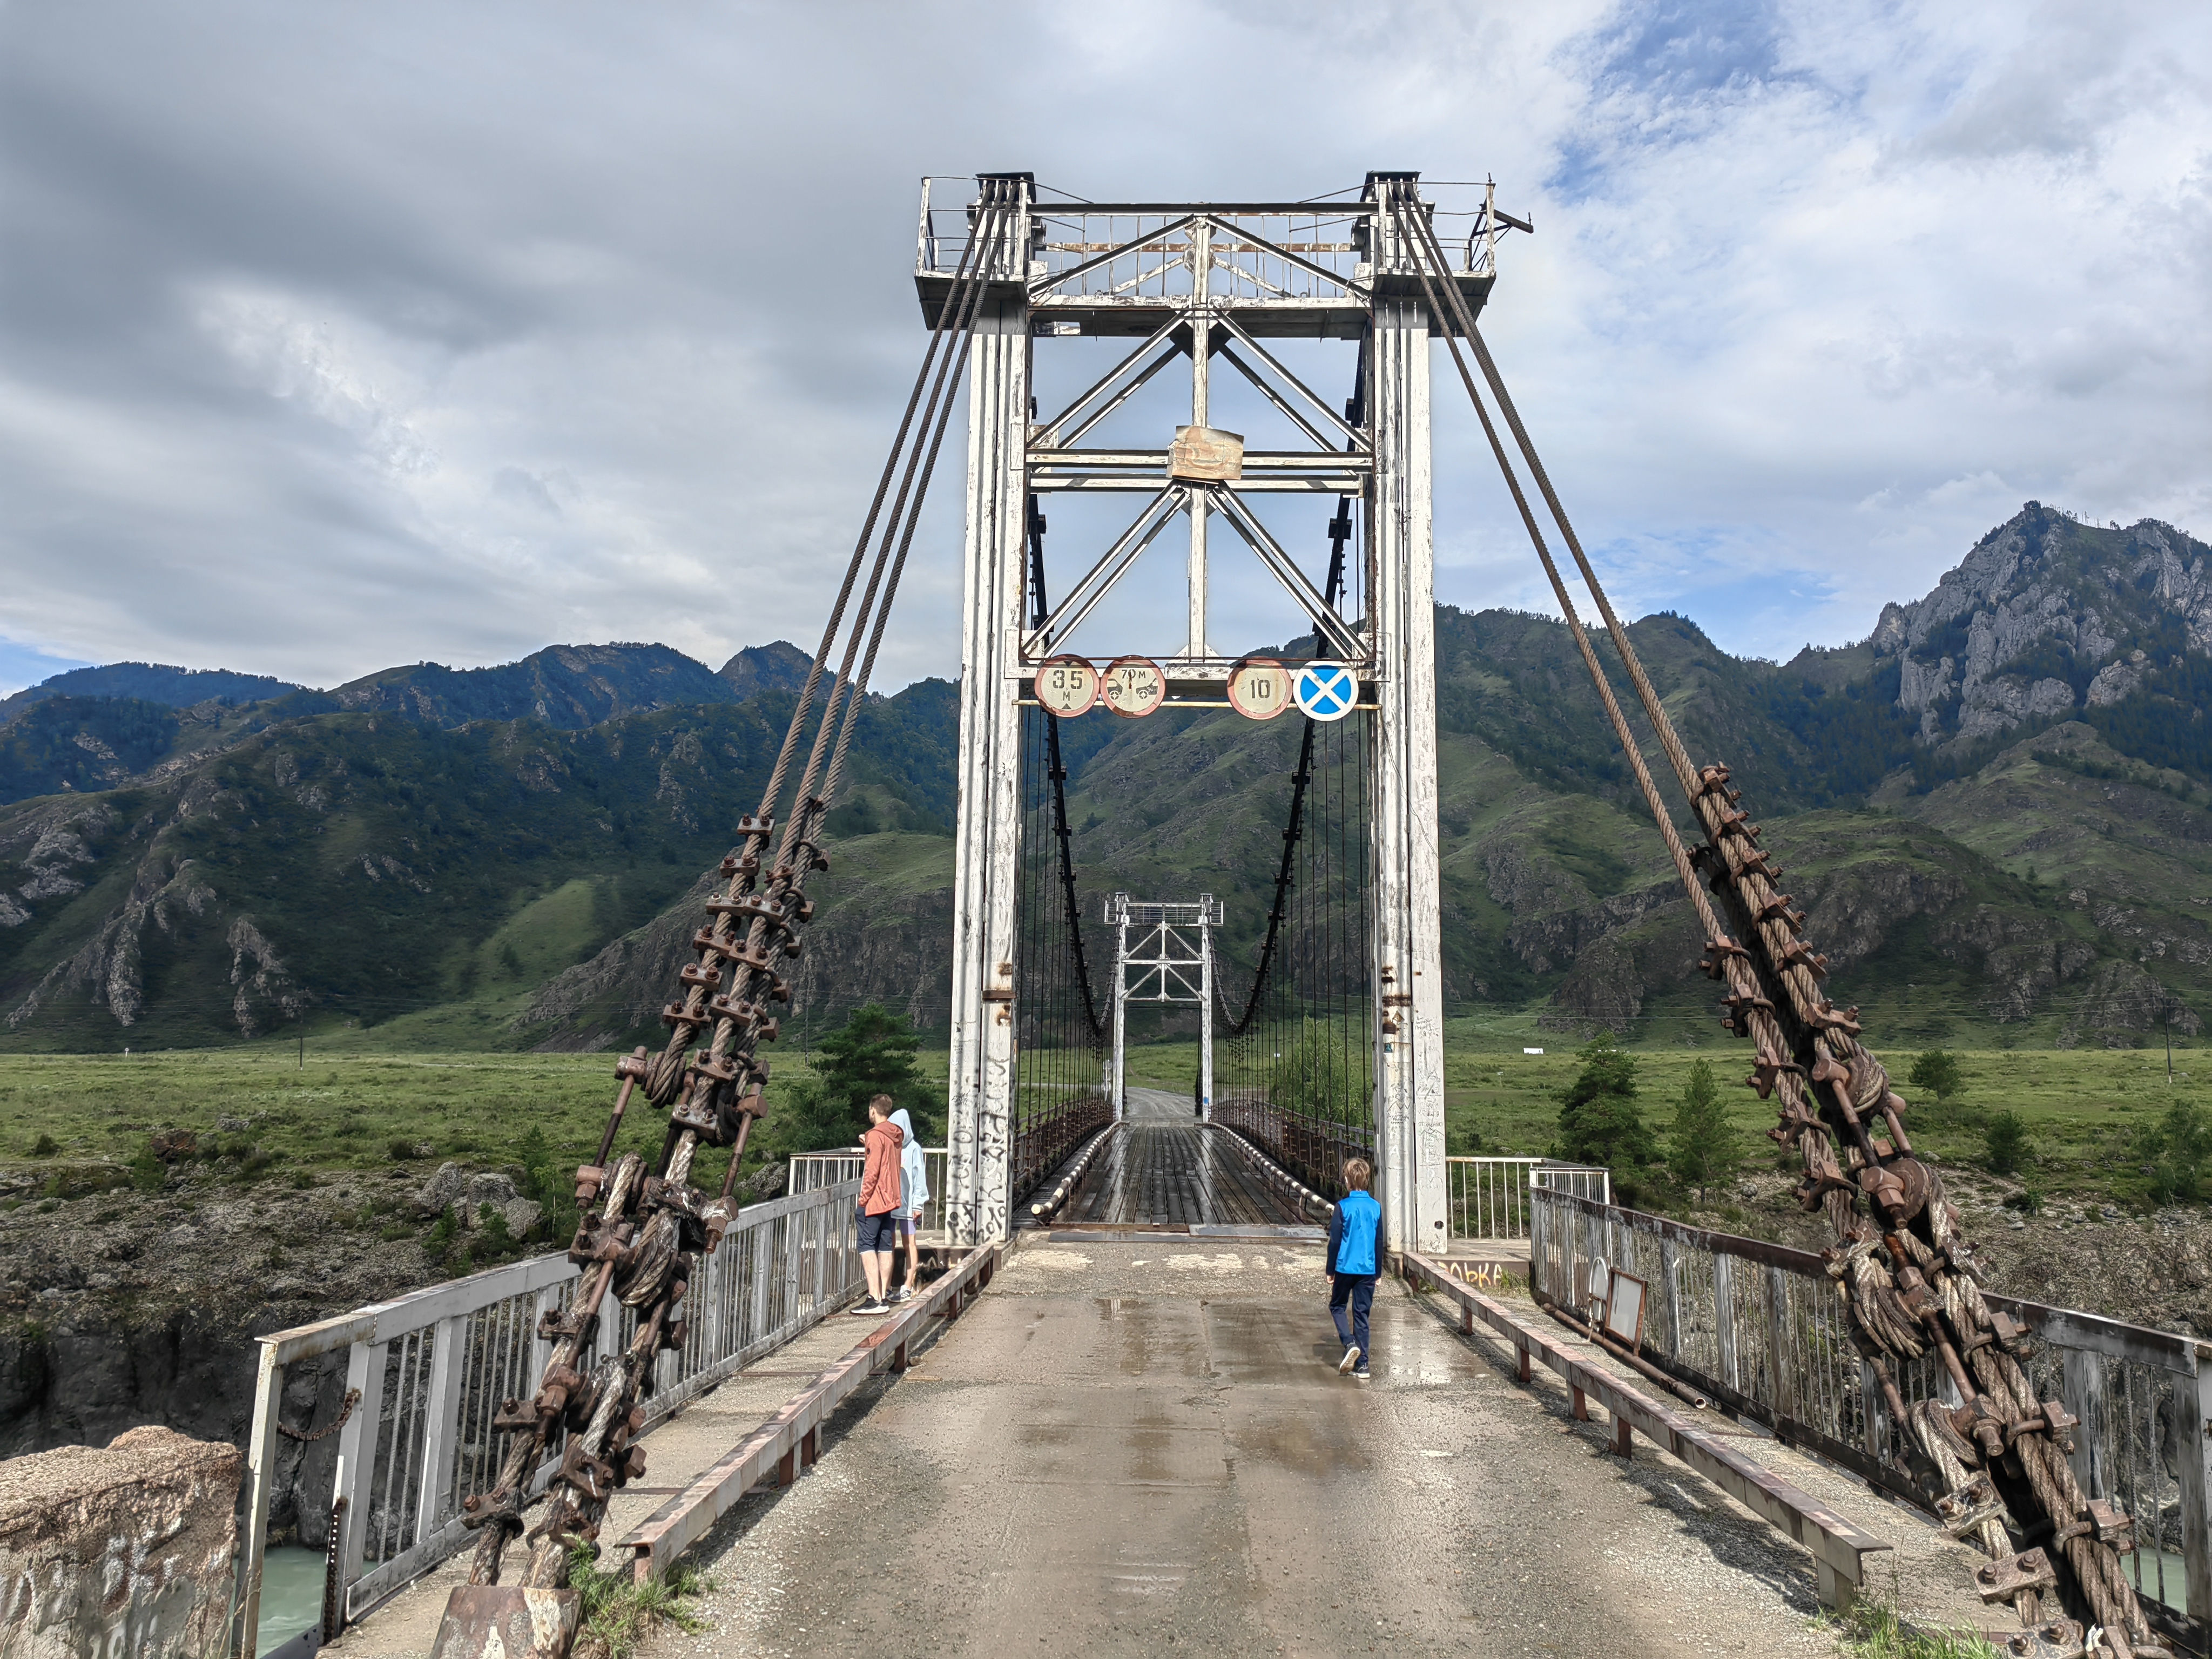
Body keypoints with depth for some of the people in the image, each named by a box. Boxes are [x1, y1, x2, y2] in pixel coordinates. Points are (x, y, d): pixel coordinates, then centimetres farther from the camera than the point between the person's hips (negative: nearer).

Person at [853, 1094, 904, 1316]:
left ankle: (874, 1299, -14)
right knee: (886, 1247, 8)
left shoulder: (876, 1135, -13)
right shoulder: (895, 1136, 12)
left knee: (867, 1247, -7)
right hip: (891, 1199, 8)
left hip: (874, 1199, -8)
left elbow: (872, 1170, -17)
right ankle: (883, 1297, 9)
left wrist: (863, 1197, -12)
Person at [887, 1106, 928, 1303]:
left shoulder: (913, 1149, -3)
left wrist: (918, 1204, -8)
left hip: (907, 1203, -4)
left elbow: (919, 1178, -4)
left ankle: (908, 1288, 0)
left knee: (909, 1243, 0)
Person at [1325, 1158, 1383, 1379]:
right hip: (1368, 1269, 3)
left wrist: (1330, 1270, 3)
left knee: (1337, 1306, 15)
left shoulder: (1343, 1207, -10)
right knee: (1361, 1314, 8)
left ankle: (1350, 1343, -8)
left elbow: (1335, 1241, -7)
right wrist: (1378, 1271, 18)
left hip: (1346, 1267, -3)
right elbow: (1379, 1243, 9)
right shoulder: (1376, 1207, 2)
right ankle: (1362, 1363, 7)